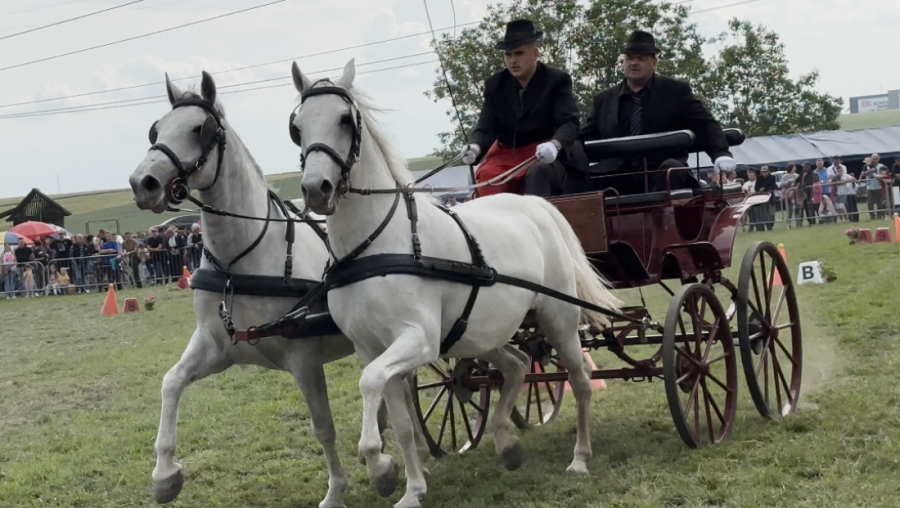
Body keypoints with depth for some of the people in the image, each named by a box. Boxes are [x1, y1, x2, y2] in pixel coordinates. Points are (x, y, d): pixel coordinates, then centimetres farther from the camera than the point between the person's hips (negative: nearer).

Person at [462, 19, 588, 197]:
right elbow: (486, 128, 0)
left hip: (544, 156, -3)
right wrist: (475, 147, -26)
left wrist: (555, 145, -40)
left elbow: (568, 123, -15)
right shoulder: (494, 85, 6)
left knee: (538, 173, -36)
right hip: (504, 157, 3)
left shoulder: (557, 80, -4)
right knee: (489, 178, -27)